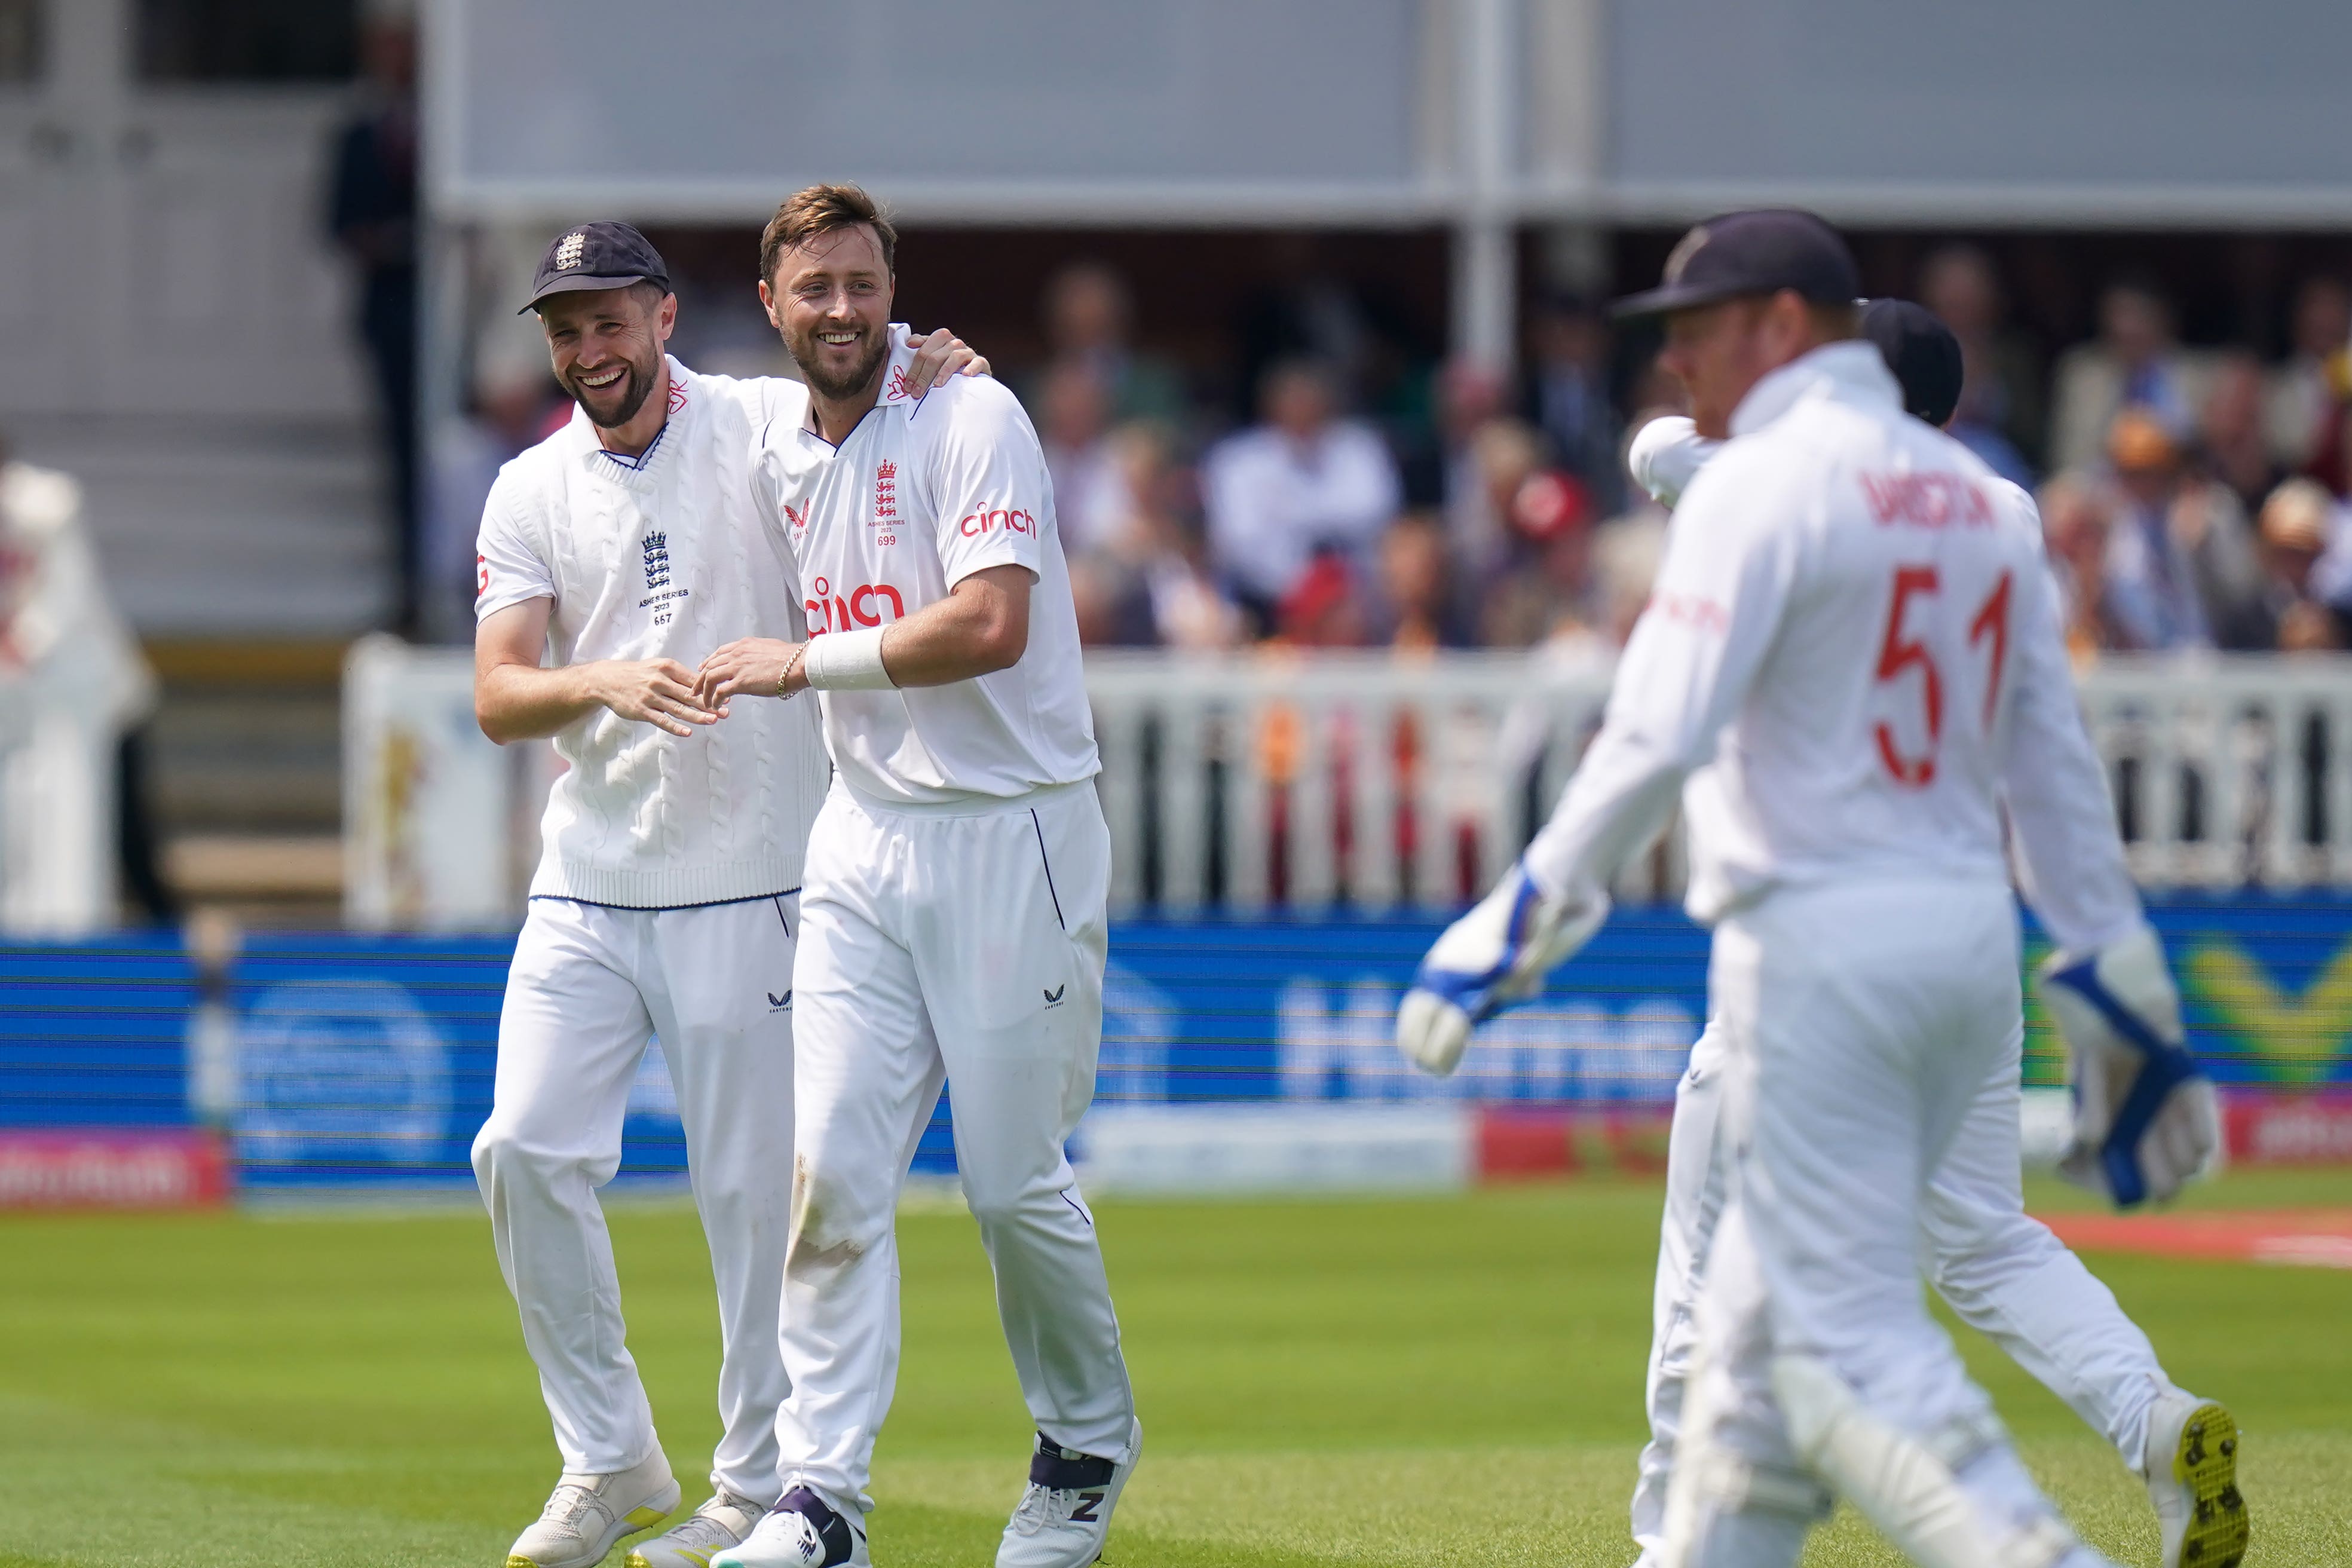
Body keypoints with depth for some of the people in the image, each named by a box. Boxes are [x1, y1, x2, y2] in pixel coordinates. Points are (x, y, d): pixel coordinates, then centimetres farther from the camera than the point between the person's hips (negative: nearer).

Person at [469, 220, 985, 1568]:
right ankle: (611, 1459, 11)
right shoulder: (532, 493, 6)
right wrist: (606, 681, -22)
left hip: (745, 886, -4)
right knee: (526, 1151, -3)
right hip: (587, 887, 4)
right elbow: (500, 699, -1)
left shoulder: (767, 433, -2)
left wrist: (939, 370, -23)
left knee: (756, 1186, -1)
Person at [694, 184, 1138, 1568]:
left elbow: (991, 625, -24)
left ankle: (1092, 1441, 25)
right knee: (832, 1167, -6)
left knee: (1015, 1181, 1)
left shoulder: (970, 419, -12)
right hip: (863, 840, 6)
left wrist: (806, 663, -19)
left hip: (1013, 838, -6)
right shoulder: (774, 444, 9)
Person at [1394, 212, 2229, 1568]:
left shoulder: (1765, 484, -9)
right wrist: (2122, 986, 15)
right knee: (1766, 1307, 16)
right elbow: (2055, 759, 13)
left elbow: (1660, 739, -18)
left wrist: (1517, 927, -15)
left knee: (1849, 1338, -9)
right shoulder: (1975, 494, 14)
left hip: (1820, 945, -8)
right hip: (1975, 935, 8)